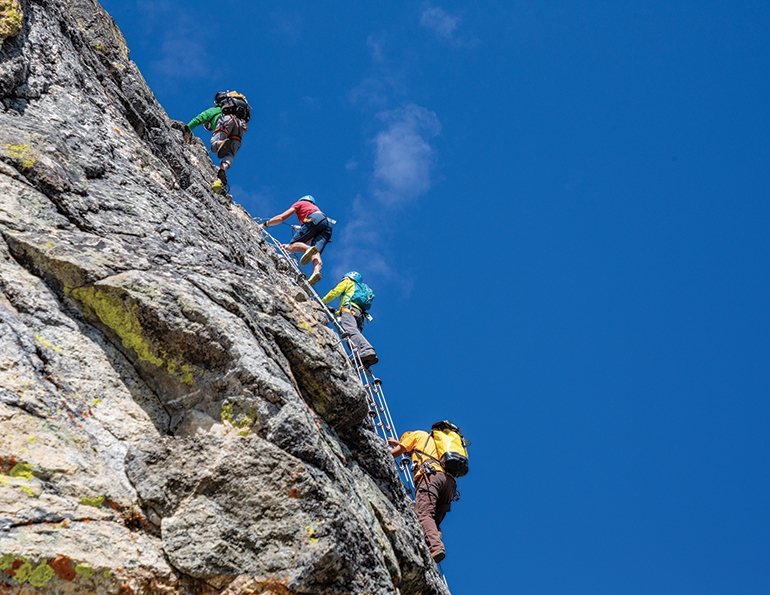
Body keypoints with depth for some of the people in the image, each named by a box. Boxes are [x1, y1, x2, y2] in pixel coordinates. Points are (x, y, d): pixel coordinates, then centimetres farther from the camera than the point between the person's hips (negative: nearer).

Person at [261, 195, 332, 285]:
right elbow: (307, 241, 40)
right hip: (327, 226, 6)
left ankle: (309, 249, -40)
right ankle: (316, 272, -45)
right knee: (315, 254, -12)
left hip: (314, 220, -6)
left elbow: (281, 218, 20)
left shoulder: (300, 204, 29)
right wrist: (291, 245, 45)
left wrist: (264, 224, 32)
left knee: (291, 246, -8)